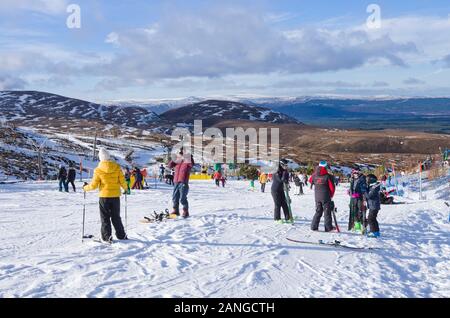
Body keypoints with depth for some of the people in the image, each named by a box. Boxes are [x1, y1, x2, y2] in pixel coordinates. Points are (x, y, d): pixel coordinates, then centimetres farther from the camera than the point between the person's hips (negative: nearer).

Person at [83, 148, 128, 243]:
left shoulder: (98, 170, -11)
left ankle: (107, 237, 6)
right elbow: (122, 182, -2)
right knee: (116, 217, 15)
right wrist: (125, 188, 19)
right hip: (116, 196, 3)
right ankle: (121, 235, 18)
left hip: (104, 196, -2)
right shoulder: (117, 167, -5)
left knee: (105, 218, 9)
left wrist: (85, 188, 11)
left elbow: (94, 185, -8)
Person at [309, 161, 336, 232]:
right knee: (327, 212, 3)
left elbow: (310, 181, 20)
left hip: (317, 196, 5)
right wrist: (331, 196, 7)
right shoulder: (327, 176, -13)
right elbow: (332, 187, -9)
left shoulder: (315, 175, 0)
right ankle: (328, 227, 4)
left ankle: (314, 226, 11)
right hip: (325, 197, -5)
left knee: (318, 211, 15)